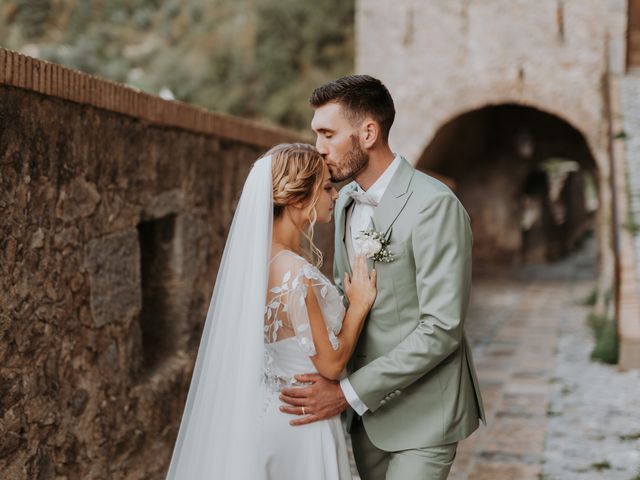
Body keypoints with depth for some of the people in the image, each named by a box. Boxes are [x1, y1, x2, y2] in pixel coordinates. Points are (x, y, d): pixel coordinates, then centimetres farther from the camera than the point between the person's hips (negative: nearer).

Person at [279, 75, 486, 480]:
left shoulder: (434, 205, -18)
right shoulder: (346, 200, 8)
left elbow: (441, 328, -22)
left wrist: (349, 392, -21)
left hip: (421, 412, -7)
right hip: (365, 410, 7)